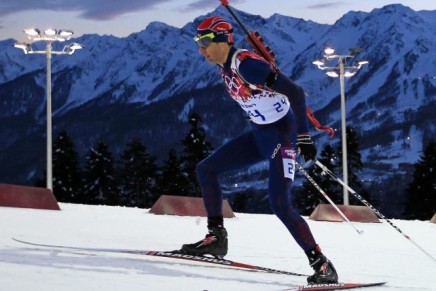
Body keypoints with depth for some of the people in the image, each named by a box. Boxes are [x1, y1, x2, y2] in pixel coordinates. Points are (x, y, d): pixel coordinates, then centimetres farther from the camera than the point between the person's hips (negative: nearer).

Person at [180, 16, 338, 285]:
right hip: (260, 134, 10)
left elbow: (295, 92, -26)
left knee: (280, 204, -18)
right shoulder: (225, 68, 5)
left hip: (283, 134, -10)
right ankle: (216, 238, 13)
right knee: (206, 169, 8)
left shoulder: (246, 64, -23)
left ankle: (322, 265, -12)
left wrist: (303, 136, -28)